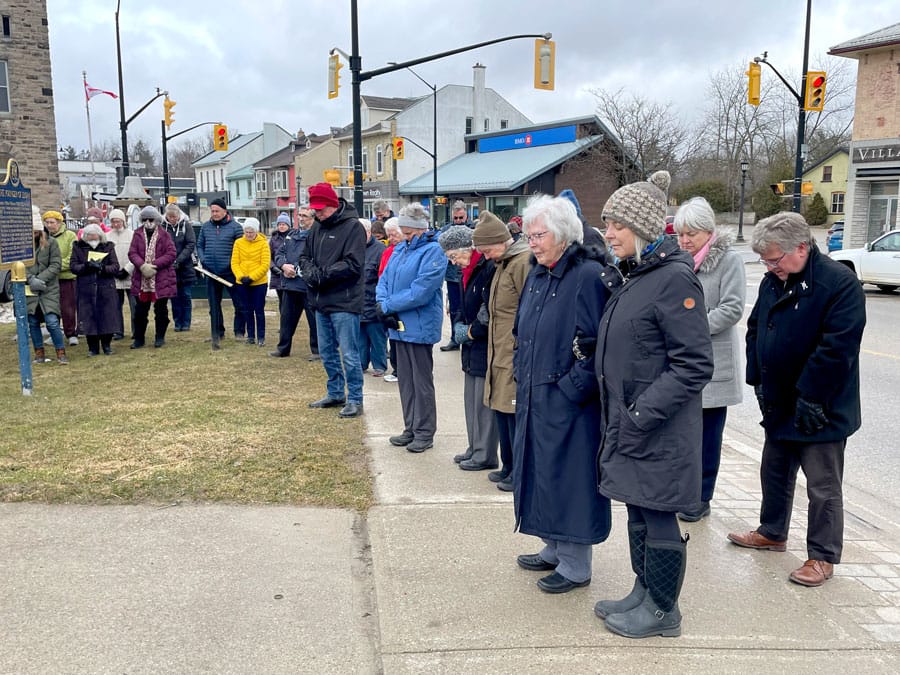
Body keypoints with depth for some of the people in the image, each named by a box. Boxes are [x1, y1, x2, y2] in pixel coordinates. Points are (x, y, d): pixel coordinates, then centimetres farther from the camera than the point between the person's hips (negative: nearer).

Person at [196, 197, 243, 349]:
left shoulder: (235, 227, -5)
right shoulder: (205, 227, 8)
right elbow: (199, 245, 17)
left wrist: (233, 262, -14)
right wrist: (202, 259, 1)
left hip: (230, 272, -4)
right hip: (212, 273, 4)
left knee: (238, 303, 3)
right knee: (214, 305, 10)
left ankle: (239, 332, 16)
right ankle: (217, 333, 21)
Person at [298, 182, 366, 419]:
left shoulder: (353, 227, -11)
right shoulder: (317, 227, 12)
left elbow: (353, 264, -19)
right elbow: (305, 255, 17)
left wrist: (323, 274, -19)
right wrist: (309, 270, -5)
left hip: (344, 302, -8)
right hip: (321, 301, 8)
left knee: (349, 354, -2)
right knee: (327, 352, 17)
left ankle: (355, 400, 8)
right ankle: (336, 394, 31)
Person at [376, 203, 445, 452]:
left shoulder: (432, 251, -14)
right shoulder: (400, 249, 10)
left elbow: (421, 291, -22)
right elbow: (384, 280, 10)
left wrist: (387, 306, -17)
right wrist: (382, 304, -10)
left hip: (420, 326, -8)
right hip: (400, 325, 8)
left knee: (422, 382, 3)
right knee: (405, 380, 15)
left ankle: (425, 432, 14)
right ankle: (411, 428, 27)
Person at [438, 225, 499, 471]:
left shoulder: (490, 269, -18)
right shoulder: (469, 271, 14)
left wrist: (471, 331, -11)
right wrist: (459, 326, 5)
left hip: (487, 348, -10)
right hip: (472, 347, 10)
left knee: (484, 401, -3)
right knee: (472, 398, 15)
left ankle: (486, 455, 7)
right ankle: (475, 448, 26)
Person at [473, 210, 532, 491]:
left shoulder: (524, 262, -15)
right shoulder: (504, 263, 15)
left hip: (516, 357, -10)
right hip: (501, 354, 10)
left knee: (516, 415, -2)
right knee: (502, 411, 16)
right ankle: (509, 466, 28)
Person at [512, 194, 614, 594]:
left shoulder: (590, 275, -15)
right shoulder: (536, 276, 11)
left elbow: (599, 343, -19)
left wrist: (572, 388, -18)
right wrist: (522, 375, 12)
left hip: (568, 403, -9)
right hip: (533, 398, 9)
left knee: (568, 475, 1)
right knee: (540, 471, 16)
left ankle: (576, 565, 15)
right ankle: (554, 549, 33)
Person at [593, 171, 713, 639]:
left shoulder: (674, 278, -17)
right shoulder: (627, 277, 10)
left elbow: (694, 365, -20)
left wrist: (644, 413, -21)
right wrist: (614, 415, 13)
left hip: (659, 431, -8)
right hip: (626, 423, 8)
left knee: (658, 518, 5)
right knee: (638, 512, 19)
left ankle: (662, 610, 21)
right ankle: (644, 593, 34)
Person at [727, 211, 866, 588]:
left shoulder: (840, 284, -19)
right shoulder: (772, 282, 5)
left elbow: (837, 348, -23)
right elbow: (755, 330, 14)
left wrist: (811, 397, -22)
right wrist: (758, 380, 8)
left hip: (821, 411, -8)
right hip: (778, 403, 8)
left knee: (823, 486, 3)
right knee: (774, 472, 21)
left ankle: (823, 557, 16)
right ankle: (772, 532, 38)